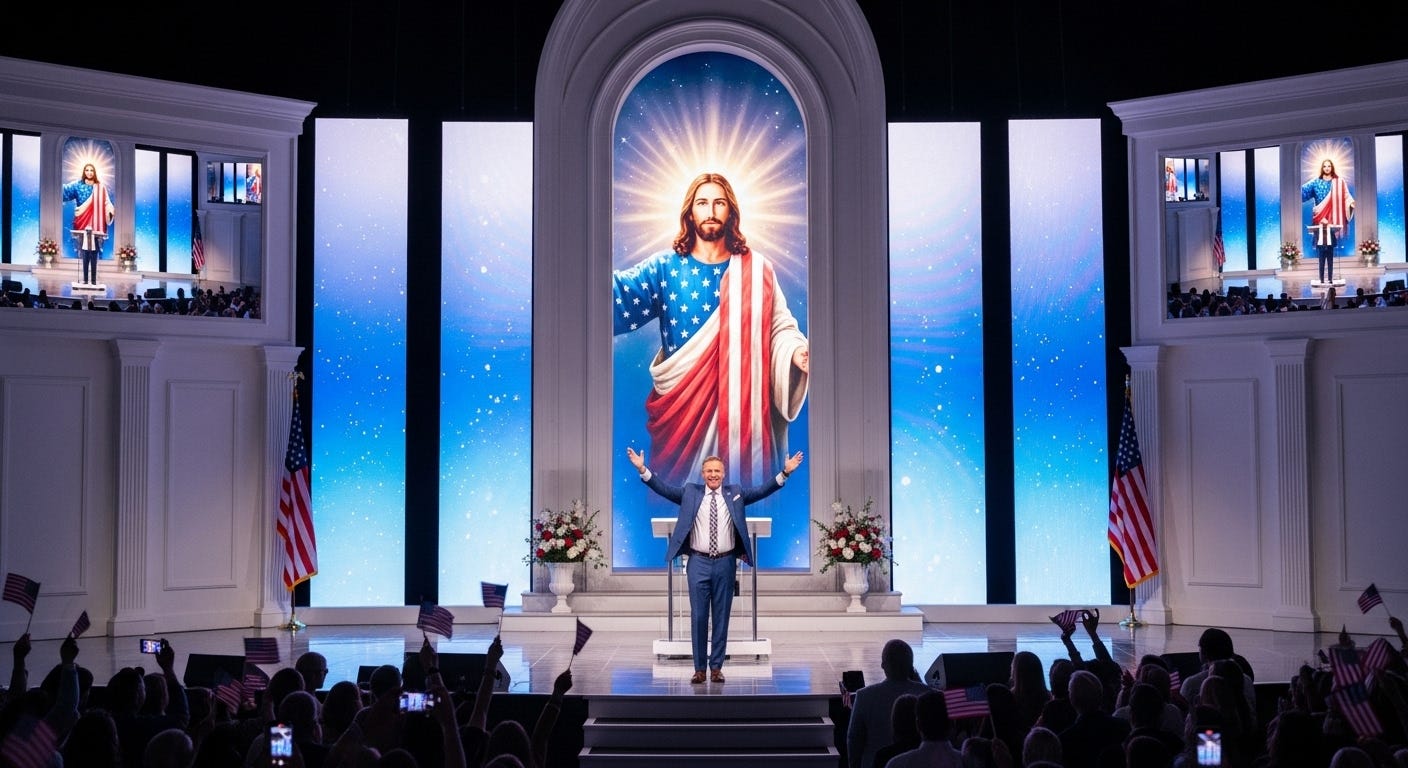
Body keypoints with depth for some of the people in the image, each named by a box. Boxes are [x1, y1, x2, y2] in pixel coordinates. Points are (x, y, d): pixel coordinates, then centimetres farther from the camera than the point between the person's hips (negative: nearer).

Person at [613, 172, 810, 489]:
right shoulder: (665, 267, 2)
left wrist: (797, 351, -19)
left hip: (740, 404, 0)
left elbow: (780, 327, 2)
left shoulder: (757, 270, 4)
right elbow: (622, 291, -12)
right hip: (680, 404, 0)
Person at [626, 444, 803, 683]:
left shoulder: (736, 493, 7)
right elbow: (663, 487, 0)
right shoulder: (690, 493, 6)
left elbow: (763, 490, 0)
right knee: (698, 616, 1)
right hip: (698, 563, -1)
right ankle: (699, 668, 9)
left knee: (721, 617, 5)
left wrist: (785, 472, -12)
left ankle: (716, 667, 13)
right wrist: (642, 469, -11)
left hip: (725, 564, 1)